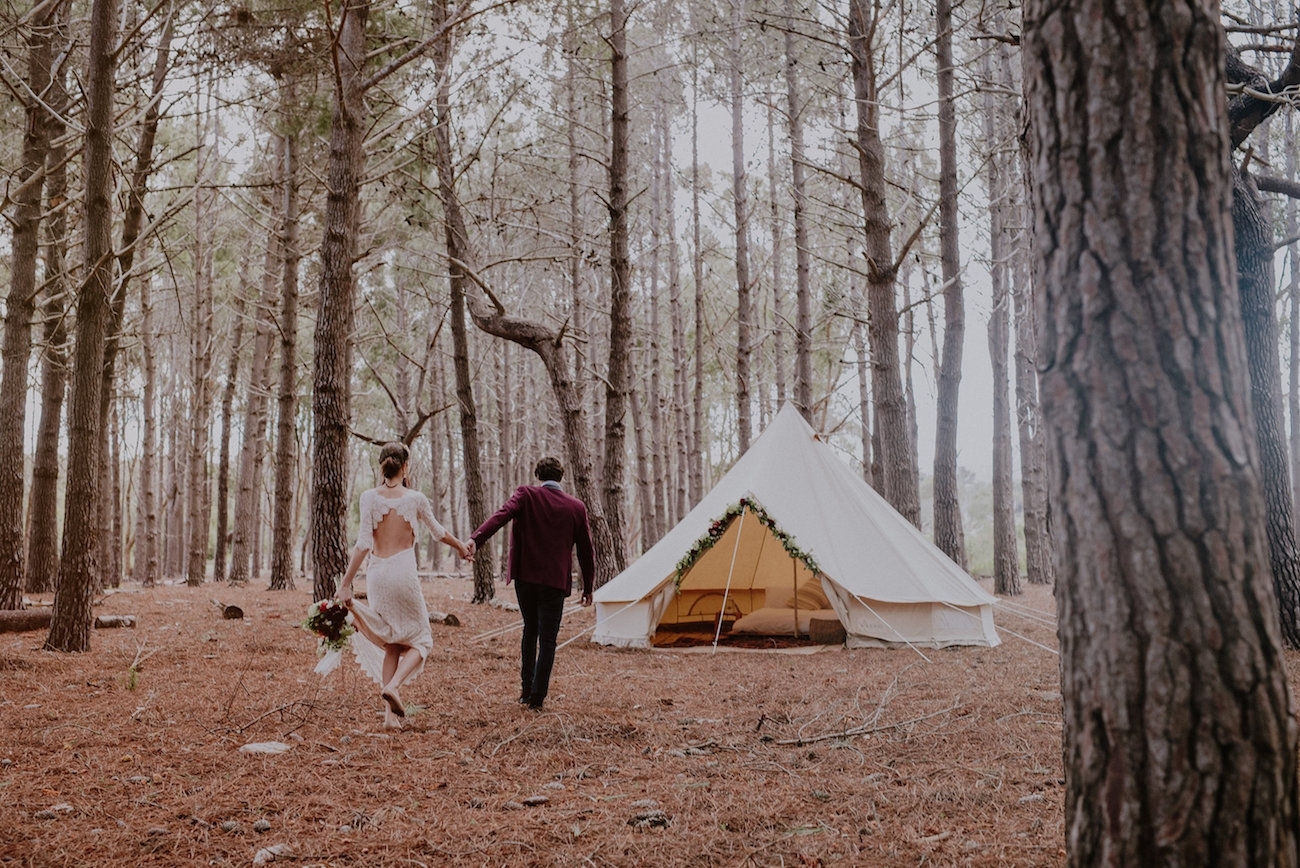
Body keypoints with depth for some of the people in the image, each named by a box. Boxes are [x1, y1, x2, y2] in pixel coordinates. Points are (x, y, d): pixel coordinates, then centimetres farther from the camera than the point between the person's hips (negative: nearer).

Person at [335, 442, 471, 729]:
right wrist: (461, 546, 33)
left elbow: (363, 544, -8)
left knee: (392, 644, 14)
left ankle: (390, 714, 6)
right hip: (403, 572, -3)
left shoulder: (369, 497, -2)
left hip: (377, 573, 3)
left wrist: (346, 584, -5)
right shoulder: (415, 498, -3)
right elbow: (438, 532, 14)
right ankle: (393, 685, -15)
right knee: (420, 640, 12)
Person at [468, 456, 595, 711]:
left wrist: (475, 539, -33)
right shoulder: (576, 507, 3)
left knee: (530, 630, 21)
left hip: (525, 576, 1)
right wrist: (588, 587, 18)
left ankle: (526, 690, 24)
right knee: (547, 639, 4)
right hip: (555, 581, -1)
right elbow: (585, 550, 9)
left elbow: (501, 515, -21)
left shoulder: (526, 495, -1)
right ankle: (537, 697, 1)